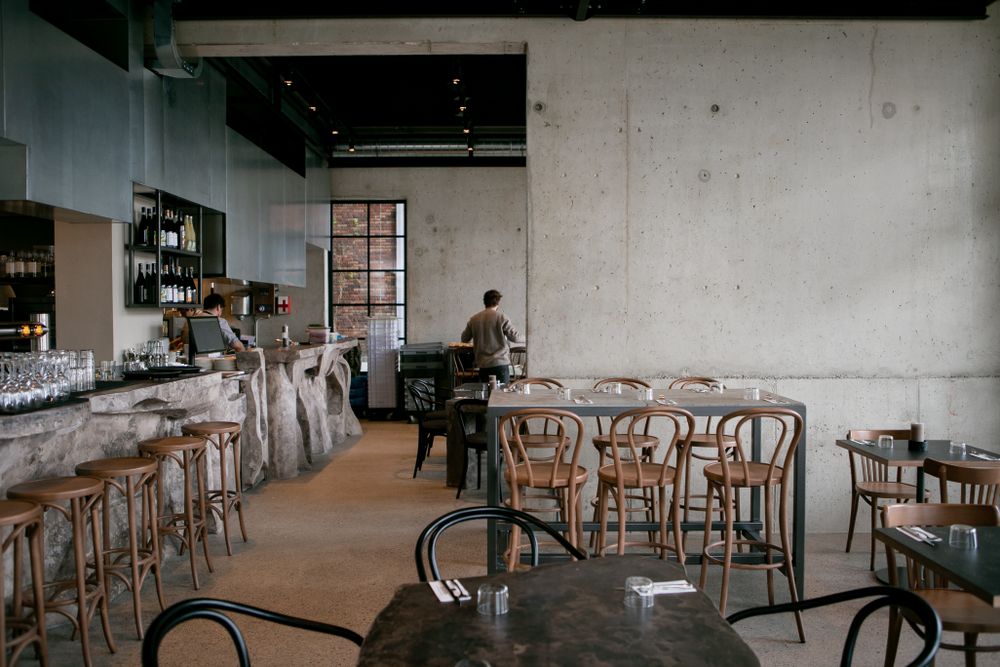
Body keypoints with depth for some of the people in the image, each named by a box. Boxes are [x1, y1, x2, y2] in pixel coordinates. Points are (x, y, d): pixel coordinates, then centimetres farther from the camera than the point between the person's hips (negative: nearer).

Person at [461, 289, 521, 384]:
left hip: (483, 365, 4)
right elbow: (516, 337, -7)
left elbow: (464, 339, 14)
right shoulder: (501, 318, -7)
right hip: (500, 363, -4)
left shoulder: (474, 319, 4)